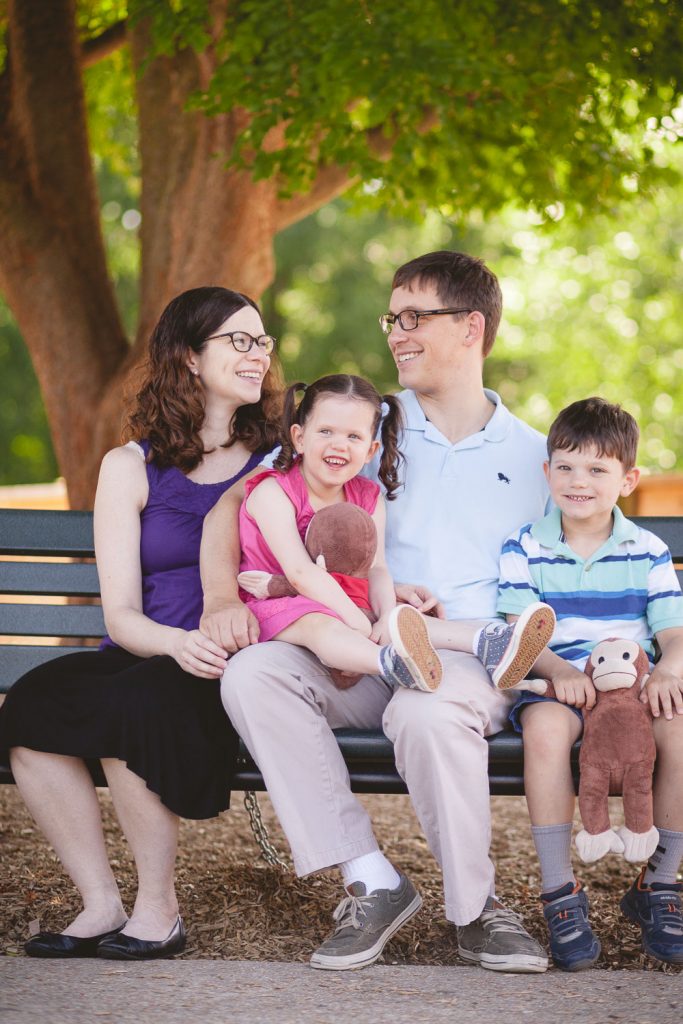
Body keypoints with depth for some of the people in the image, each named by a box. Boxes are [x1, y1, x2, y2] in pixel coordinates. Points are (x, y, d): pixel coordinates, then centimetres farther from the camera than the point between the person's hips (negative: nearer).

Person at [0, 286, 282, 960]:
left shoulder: (280, 461, 12)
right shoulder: (131, 468, 10)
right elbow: (121, 615, 1)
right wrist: (179, 642, -21)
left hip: (231, 676, -2)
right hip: (146, 657, 2)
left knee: (132, 700, -33)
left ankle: (159, 908, -18)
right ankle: (101, 904, -18)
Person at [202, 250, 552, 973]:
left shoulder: (531, 456, 16)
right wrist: (221, 595, -8)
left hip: (472, 658, -2)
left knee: (426, 710, -39)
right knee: (252, 671, -30)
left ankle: (476, 909, -17)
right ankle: (371, 883, -24)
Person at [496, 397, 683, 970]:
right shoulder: (525, 548, 7)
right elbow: (520, 629, -3)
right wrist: (559, 669, -24)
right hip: (555, 682, -1)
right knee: (545, 726, -37)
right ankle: (560, 893, -26)